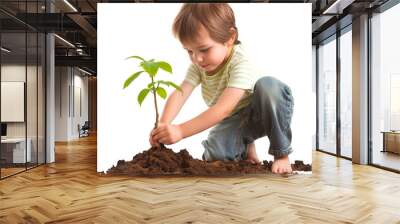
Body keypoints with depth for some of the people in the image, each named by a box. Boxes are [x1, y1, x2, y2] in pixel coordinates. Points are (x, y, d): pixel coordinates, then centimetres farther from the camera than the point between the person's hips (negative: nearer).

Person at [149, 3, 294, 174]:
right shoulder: (198, 65, -13)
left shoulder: (240, 65, -32)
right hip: (234, 121, 4)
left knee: (268, 85, -37)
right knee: (214, 155, -24)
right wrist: (164, 126, -42)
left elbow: (223, 109, -41)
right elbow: (179, 94, -23)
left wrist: (181, 131, -47)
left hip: (260, 114, -4)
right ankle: (245, 144, 12)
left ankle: (282, 153, -19)